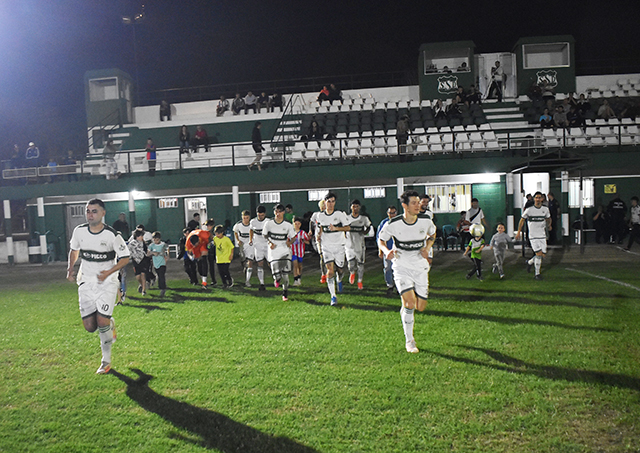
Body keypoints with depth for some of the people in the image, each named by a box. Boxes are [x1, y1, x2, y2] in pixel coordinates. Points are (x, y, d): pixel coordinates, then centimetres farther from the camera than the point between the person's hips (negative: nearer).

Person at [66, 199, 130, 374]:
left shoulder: (112, 235, -13)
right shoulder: (79, 231, -1)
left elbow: (125, 258, -5)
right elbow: (74, 250, 19)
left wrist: (109, 272, -18)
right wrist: (70, 268, 5)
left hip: (107, 282, -4)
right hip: (86, 282, 4)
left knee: (102, 323, -11)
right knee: (90, 327, -1)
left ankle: (106, 361, 10)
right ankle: (110, 324, 35)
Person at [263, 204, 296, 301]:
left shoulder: (288, 225, -1)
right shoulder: (268, 223, -2)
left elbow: (292, 237, 7)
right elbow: (264, 234, 11)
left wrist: (289, 242, -15)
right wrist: (269, 242, -6)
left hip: (284, 251, 1)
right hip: (273, 252, 0)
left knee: (285, 274, -7)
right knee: (277, 275, -10)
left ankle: (285, 293, 15)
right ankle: (277, 279, 30)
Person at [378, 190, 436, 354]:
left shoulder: (426, 221, -6)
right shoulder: (393, 224, -13)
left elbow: (432, 234, 16)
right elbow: (381, 239, 2)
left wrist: (427, 247, -3)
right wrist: (387, 251, -19)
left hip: (420, 267, 3)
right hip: (402, 268, -3)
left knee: (421, 307, 2)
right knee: (410, 302, -20)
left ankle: (404, 309, 40)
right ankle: (409, 340, -1)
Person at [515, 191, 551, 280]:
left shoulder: (545, 209, 4)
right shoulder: (529, 210, -6)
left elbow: (548, 219, 25)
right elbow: (522, 220, 4)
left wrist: (548, 225, 10)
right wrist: (518, 232, 4)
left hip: (542, 236, 5)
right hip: (533, 236, -5)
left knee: (543, 255, 4)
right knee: (539, 254, -13)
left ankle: (530, 262, 32)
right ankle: (537, 274, -1)